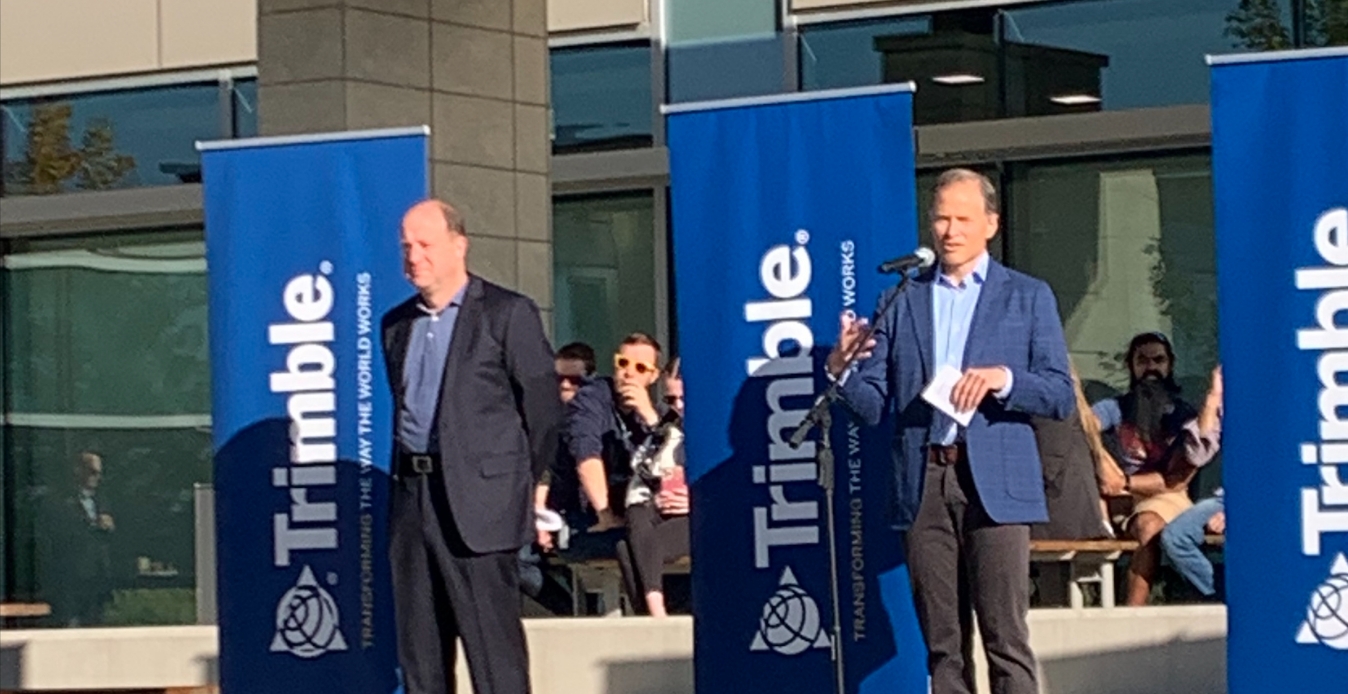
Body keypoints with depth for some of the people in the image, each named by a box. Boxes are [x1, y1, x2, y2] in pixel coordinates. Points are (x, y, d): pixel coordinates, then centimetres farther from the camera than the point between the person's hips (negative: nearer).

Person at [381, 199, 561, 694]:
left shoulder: (507, 314, -3)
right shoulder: (396, 324, 15)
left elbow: (543, 407, -2)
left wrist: (518, 482, 2)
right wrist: (407, 476, 10)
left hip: (478, 500, -6)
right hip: (411, 498, 6)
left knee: (492, 643, -8)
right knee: (418, 646, 7)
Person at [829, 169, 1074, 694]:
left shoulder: (1028, 297, 8)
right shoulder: (901, 301, 14)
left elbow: (1061, 396, 2)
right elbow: (874, 405, 9)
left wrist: (1003, 379, -15)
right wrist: (841, 370, -12)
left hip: (994, 487, -3)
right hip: (924, 486, 3)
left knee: (1005, 640, -7)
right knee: (943, 646, 5)